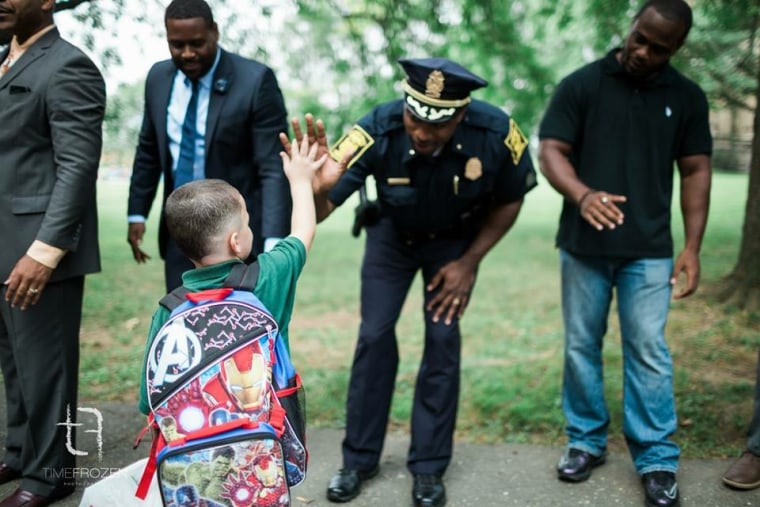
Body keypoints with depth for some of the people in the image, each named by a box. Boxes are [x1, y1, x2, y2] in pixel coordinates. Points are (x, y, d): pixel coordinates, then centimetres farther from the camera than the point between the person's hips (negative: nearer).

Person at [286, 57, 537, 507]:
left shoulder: (496, 133, -32)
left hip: (456, 240, 0)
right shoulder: (377, 131, -36)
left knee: (443, 339, -6)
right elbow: (320, 210, -36)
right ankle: (359, 459, 14)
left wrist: (469, 262, -13)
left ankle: (429, 466, 11)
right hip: (391, 235, 0)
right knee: (375, 335, -3)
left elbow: (510, 201, -11)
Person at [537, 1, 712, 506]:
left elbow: (696, 171, 6)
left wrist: (692, 247, -2)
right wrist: (582, 195, -26)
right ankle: (586, 440, 25)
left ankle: (657, 458, 13)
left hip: (649, 249, 0)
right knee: (581, 346, 9)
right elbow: (551, 150, -6)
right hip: (583, 245, 0)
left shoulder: (687, 97, 5)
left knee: (648, 350, 1)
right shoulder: (581, 84, -1)